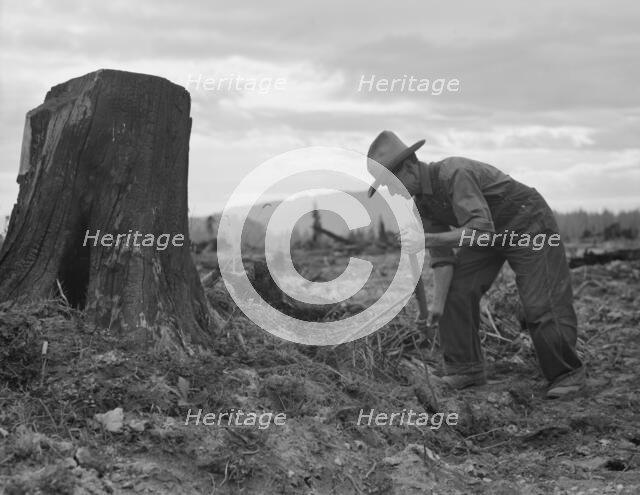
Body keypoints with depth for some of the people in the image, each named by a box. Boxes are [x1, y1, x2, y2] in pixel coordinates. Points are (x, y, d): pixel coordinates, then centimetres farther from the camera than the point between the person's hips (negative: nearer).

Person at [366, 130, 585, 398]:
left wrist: (426, 240, -46)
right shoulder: (422, 200, -5)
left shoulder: (454, 174, -33)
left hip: (528, 223, -9)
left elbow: (481, 230, -43)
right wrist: (438, 303, -10)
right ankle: (466, 369, 6)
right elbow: (442, 254, -4)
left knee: (541, 306, -12)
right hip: (491, 230, 9)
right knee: (456, 290, 0)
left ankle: (567, 374, 5)